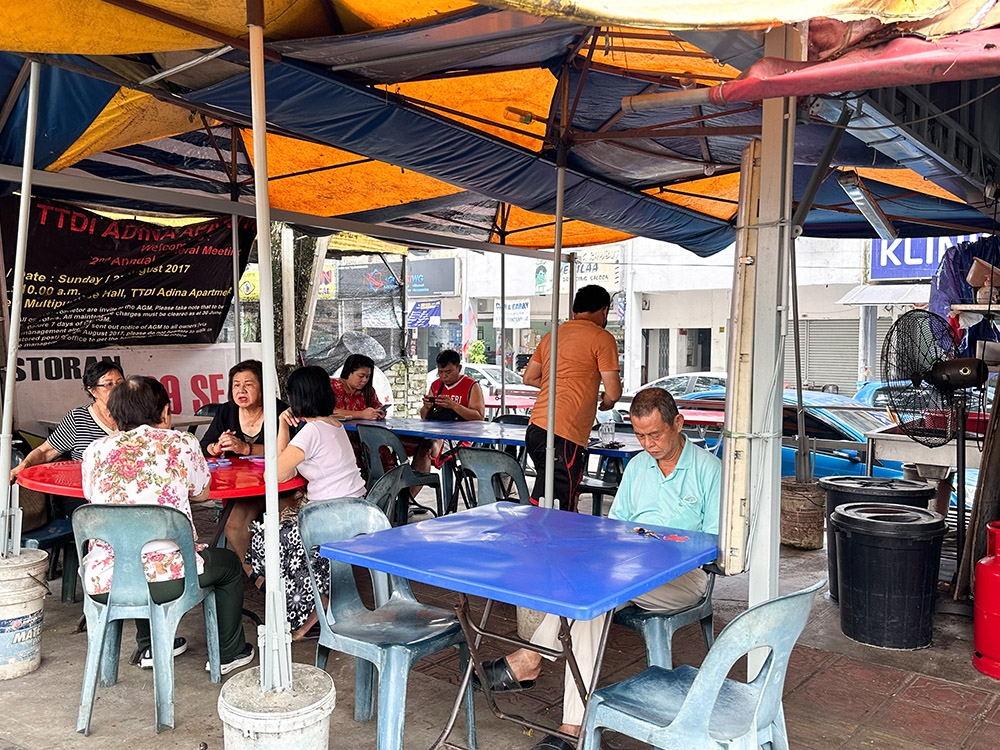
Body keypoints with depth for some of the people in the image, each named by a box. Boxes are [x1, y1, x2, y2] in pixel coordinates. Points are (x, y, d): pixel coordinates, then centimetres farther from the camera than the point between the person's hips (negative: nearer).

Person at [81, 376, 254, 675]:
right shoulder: (182, 443, 0)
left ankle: (149, 647, 45)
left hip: (101, 584, 4)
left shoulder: (94, 450, 7)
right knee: (228, 564, 26)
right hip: (167, 578, -4)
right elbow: (201, 493, 16)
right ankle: (229, 653, 35)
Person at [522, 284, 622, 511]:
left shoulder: (552, 335, 18)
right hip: (563, 435, -8)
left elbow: (529, 377, 25)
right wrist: (606, 401, 16)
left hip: (535, 427, 8)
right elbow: (613, 392, -6)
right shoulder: (602, 338, -3)